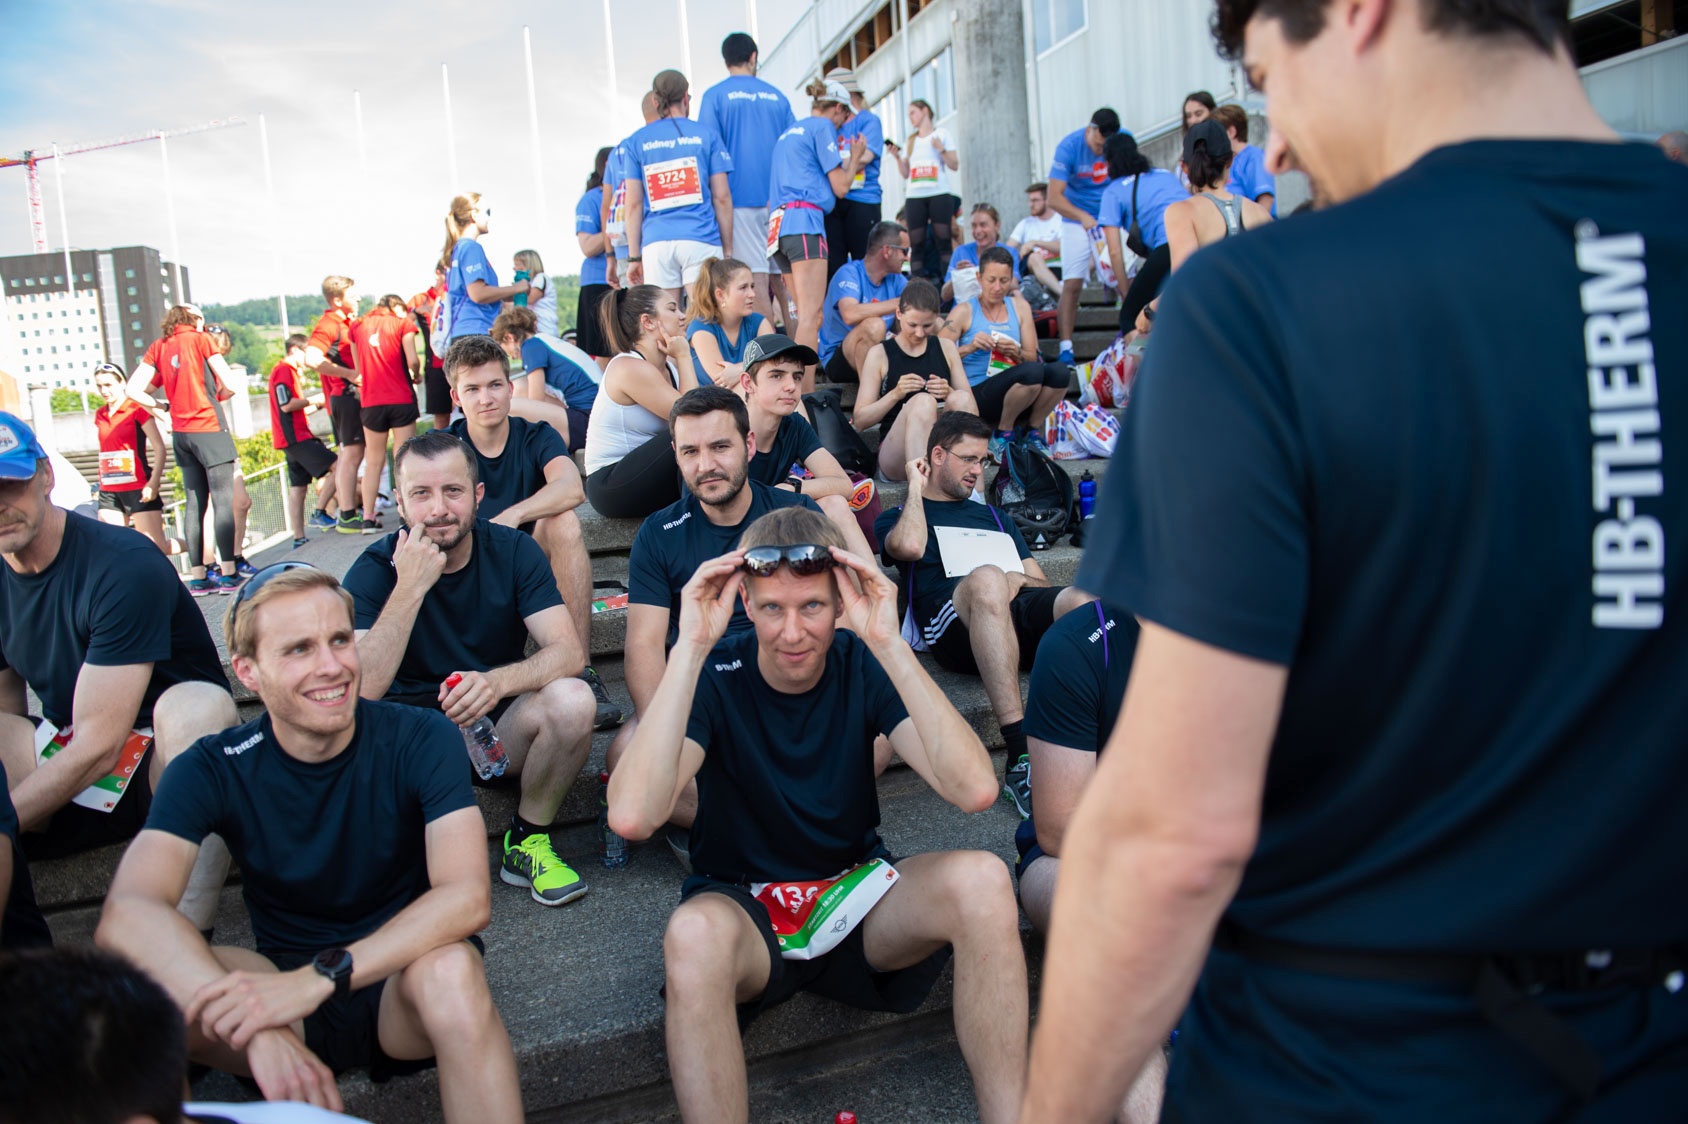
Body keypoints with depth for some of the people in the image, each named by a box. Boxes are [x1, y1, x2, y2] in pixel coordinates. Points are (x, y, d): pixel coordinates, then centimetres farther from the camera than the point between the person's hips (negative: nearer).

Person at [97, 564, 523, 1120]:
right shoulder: (215, 770, -8)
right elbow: (126, 913, -24)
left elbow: (467, 897, -25)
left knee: (450, 969, -36)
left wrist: (319, 977, -37)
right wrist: (256, 1025, -40)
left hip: (402, 985, -1)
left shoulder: (421, 740, -12)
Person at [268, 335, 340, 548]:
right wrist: (313, 400, -8)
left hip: (295, 436, 11)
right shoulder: (283, 370, -8)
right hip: (295, 436, -11)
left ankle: (299, 539, 7)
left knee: (298, 487, 7)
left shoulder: (289, 371, 24)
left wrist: (317, 405, 16)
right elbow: (286, 405, -18)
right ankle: (319, 513, -12)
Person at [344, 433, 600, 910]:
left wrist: (498, 681, -36)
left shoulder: (512, 551, -6)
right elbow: (360, 690, -24)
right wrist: (410, 587, -30)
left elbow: (570, 651, -16)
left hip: (497, 727, 2)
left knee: (571, 700, -29)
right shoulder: (375, 570, -10)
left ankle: (528, 843, -5)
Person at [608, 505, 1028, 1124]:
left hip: (855, 891, 2)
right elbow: (632, 816, -30)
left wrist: (889, 643, -28)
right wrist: (691, 646, -31)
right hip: (742, 904, -2)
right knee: (693, 933, -37)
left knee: (981, 878, -26)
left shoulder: (864, 665, -7)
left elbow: (974, 789, -23)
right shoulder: (716, 674, -12)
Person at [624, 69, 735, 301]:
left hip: (656, 243, 1)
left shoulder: (637, 141, 11)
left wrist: (634, 257, 9)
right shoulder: (705, 134, 8)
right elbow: (722, 197, 4)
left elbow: (634, 204, 7)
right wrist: (728, 249, 10)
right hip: (701, 240, -1)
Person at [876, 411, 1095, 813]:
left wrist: (1016, 579, 5)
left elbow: (1043, 585, 28)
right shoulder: (896, 518, 24)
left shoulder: (997, 518, 39)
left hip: (1022, 620, 4)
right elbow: (910, 547, -3)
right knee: (986, 579, -40)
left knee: (1082, 597, -31)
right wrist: (916, 487, 13)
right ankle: (1020, 755, -47)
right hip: (954, 625, -4)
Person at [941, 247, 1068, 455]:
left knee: (1060, 371, -24)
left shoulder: (1019, 307, 14)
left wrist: (1017, 353, -10)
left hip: (1012, 395, 5)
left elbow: (1032, 357, 11)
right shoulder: (965, 311, 1)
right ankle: (1003, 435, -9)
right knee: (1033, 372, -32)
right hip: (976, 394, -4)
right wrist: (970, 347, -21)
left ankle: (1032, 432, -1)